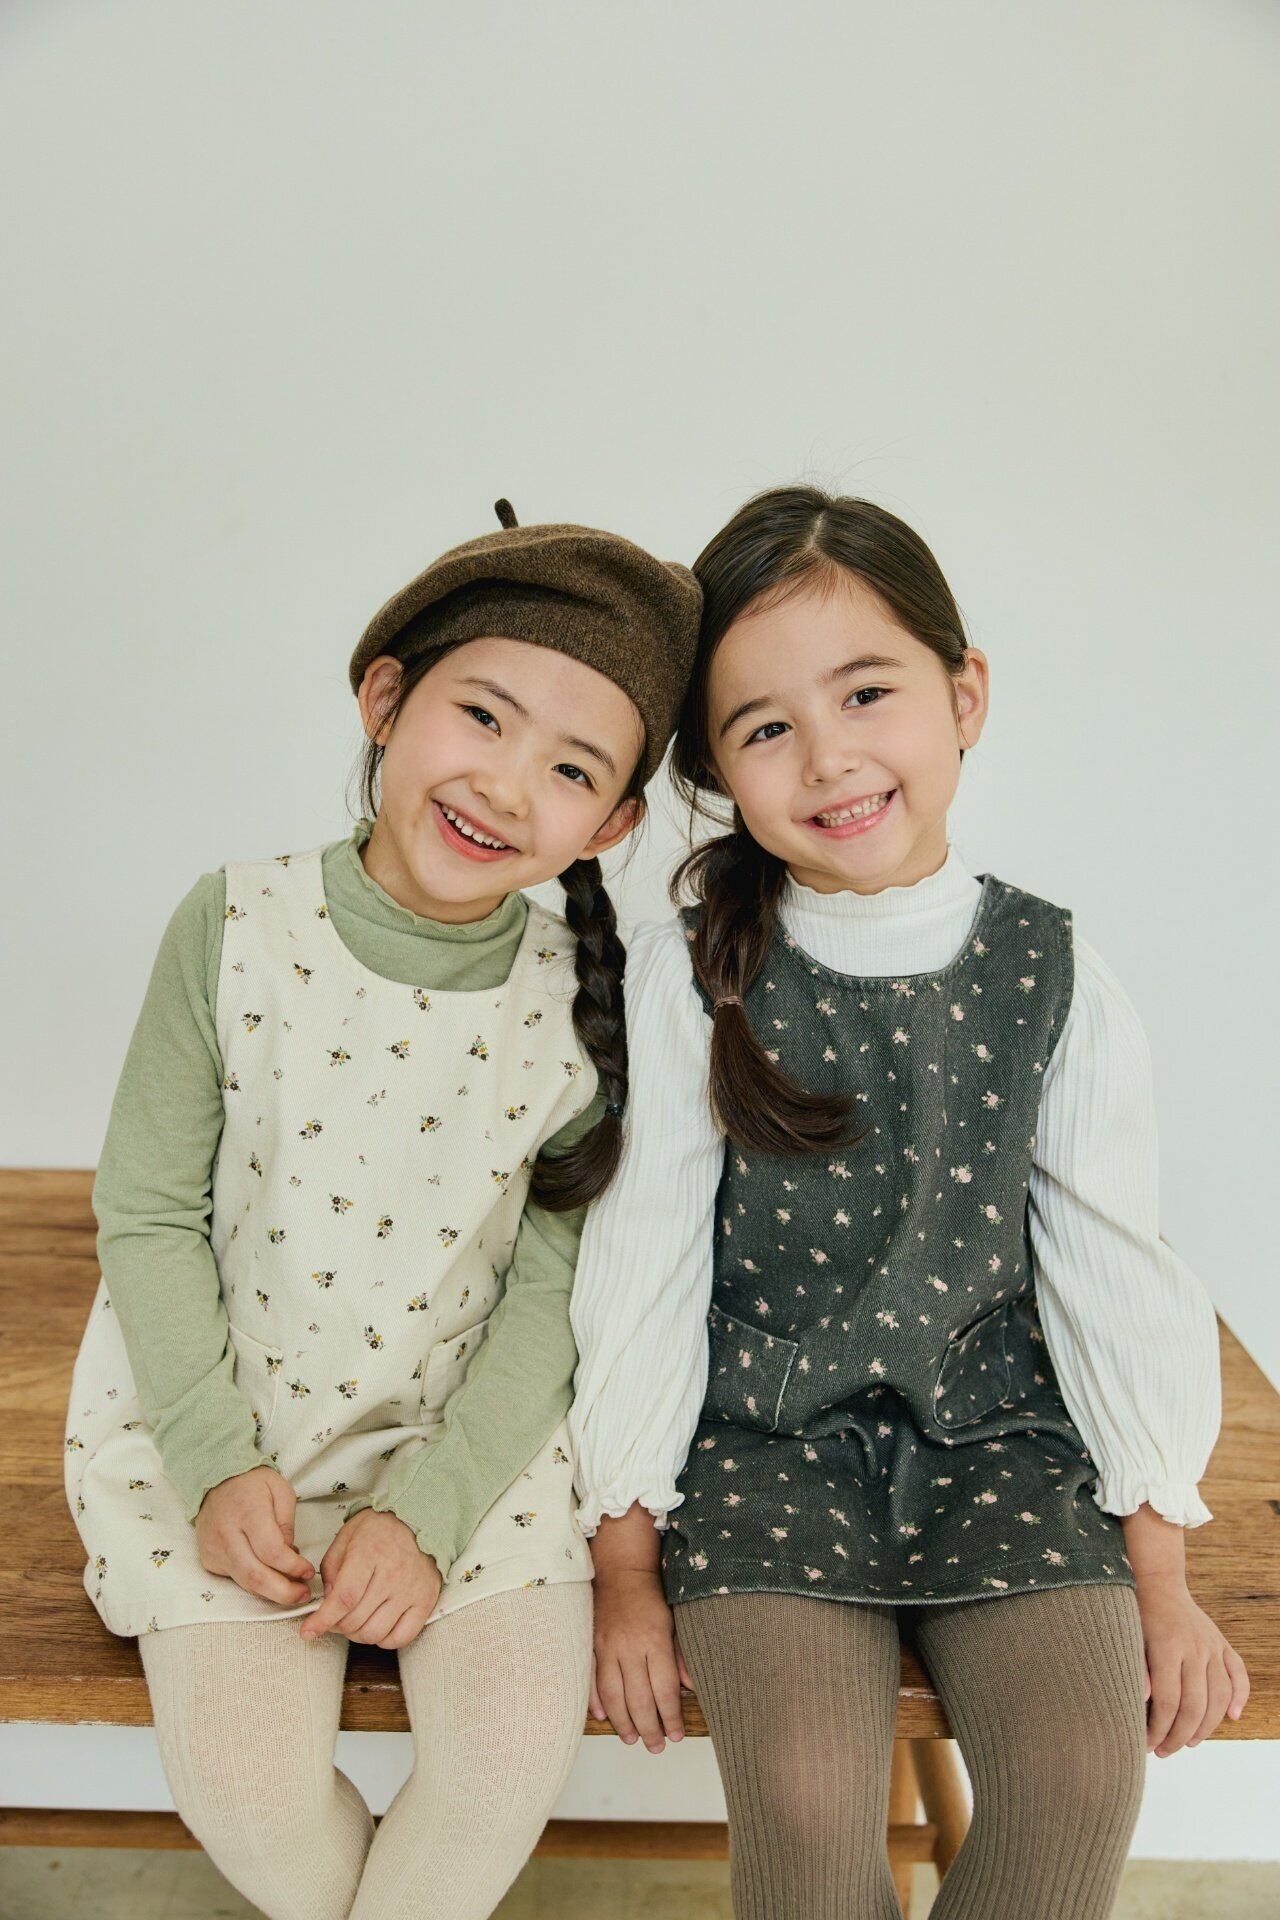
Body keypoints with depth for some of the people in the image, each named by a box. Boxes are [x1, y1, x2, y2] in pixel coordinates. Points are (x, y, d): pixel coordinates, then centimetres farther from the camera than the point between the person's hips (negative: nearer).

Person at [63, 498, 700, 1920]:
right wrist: (218, 1465, -12)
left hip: (467, 1431, 1)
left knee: (519, 1742, -12)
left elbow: (551, 1290, -6)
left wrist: (429, 1509, -13)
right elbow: (147, 1213, -7)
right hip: (211, 1414, 0)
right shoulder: (236, 926, -14)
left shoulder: (582, 1003, -12)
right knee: (244, 1776, -11)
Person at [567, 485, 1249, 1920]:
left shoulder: (1052, 976, -3)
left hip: (998, 1437, 2)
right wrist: (625, 1563, -4)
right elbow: (642, 1266, -5)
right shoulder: (690, 975, -8)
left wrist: (1160, 1568, 3)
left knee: (1087, 1771, -16)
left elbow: (1115, 1273, 2)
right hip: (763, 1440, -1)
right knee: (805, 1791, -20)